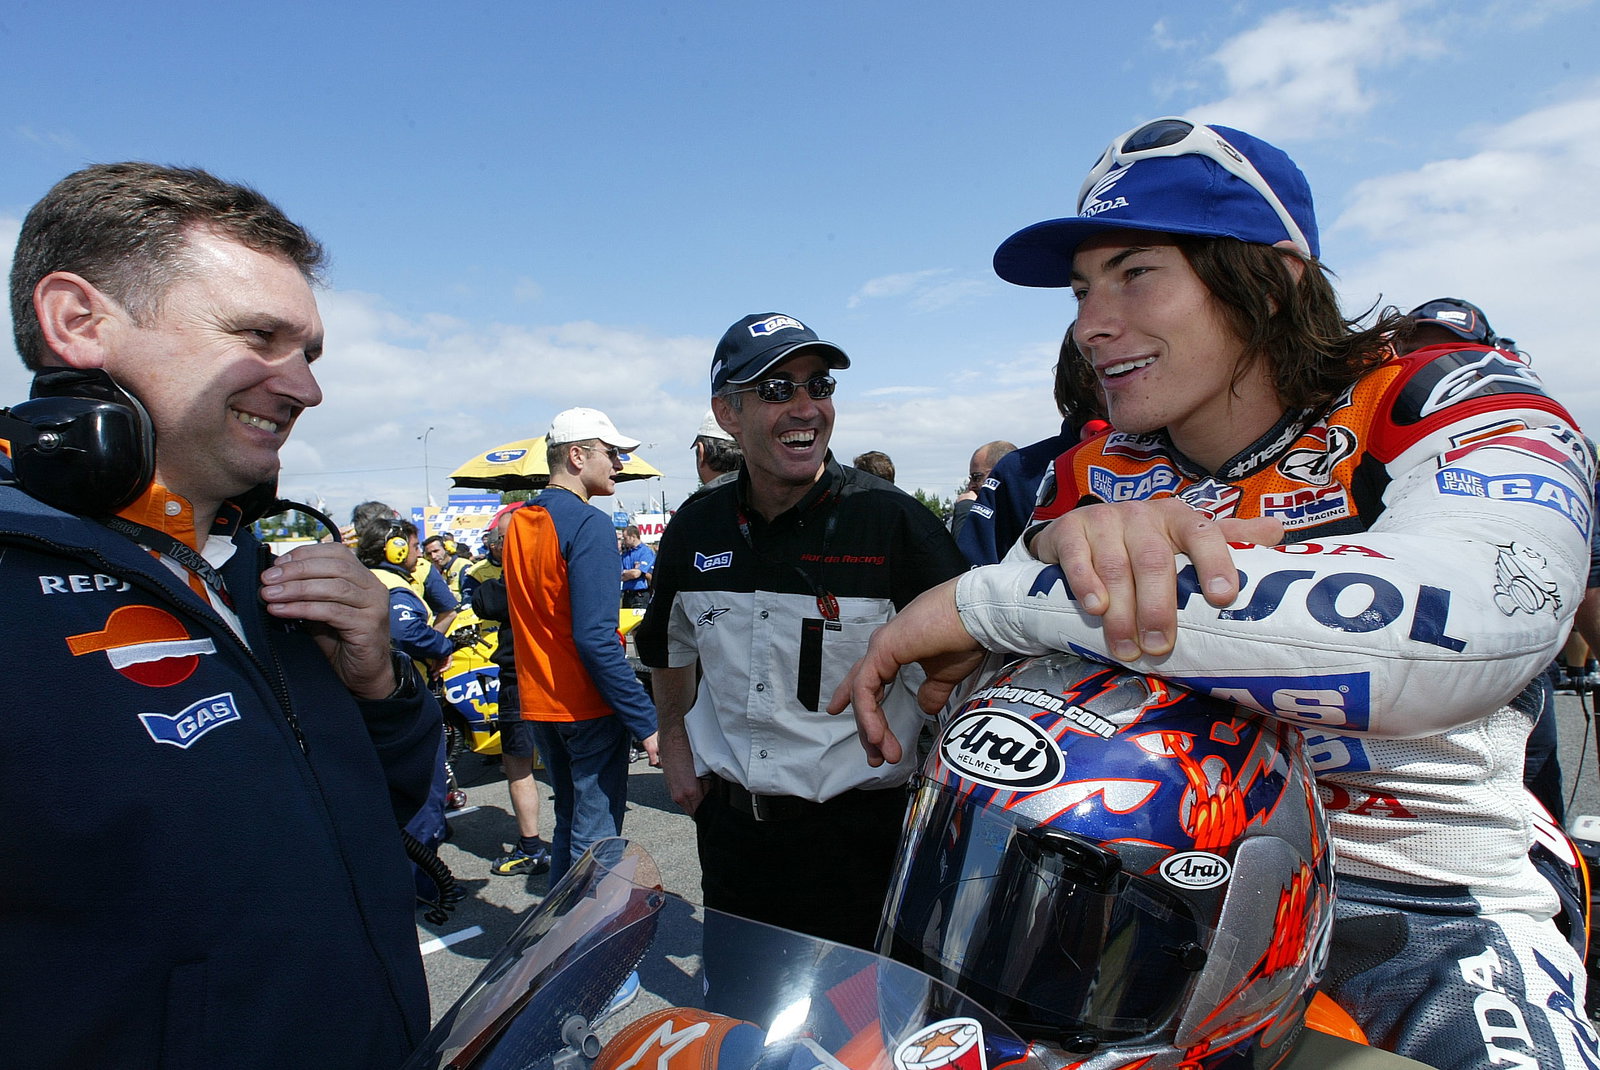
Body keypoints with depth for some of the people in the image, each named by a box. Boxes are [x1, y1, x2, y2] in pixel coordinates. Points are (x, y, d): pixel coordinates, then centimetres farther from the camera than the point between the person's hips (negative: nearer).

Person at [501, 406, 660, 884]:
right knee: (595, 842, 3)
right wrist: (646, 720, -22)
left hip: (539, 705, 8)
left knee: (568, 826, 22)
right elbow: (595, 637, -24)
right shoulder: (589, 524, -18)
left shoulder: (518, 523, 9)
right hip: (589, 707, -8)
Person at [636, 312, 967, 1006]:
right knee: (734, 1005, 23)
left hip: (861, 831, -4)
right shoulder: (696, 528, 0)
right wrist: (673, 736, 17)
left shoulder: (894, 521, -15)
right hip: (729, 824, 5)